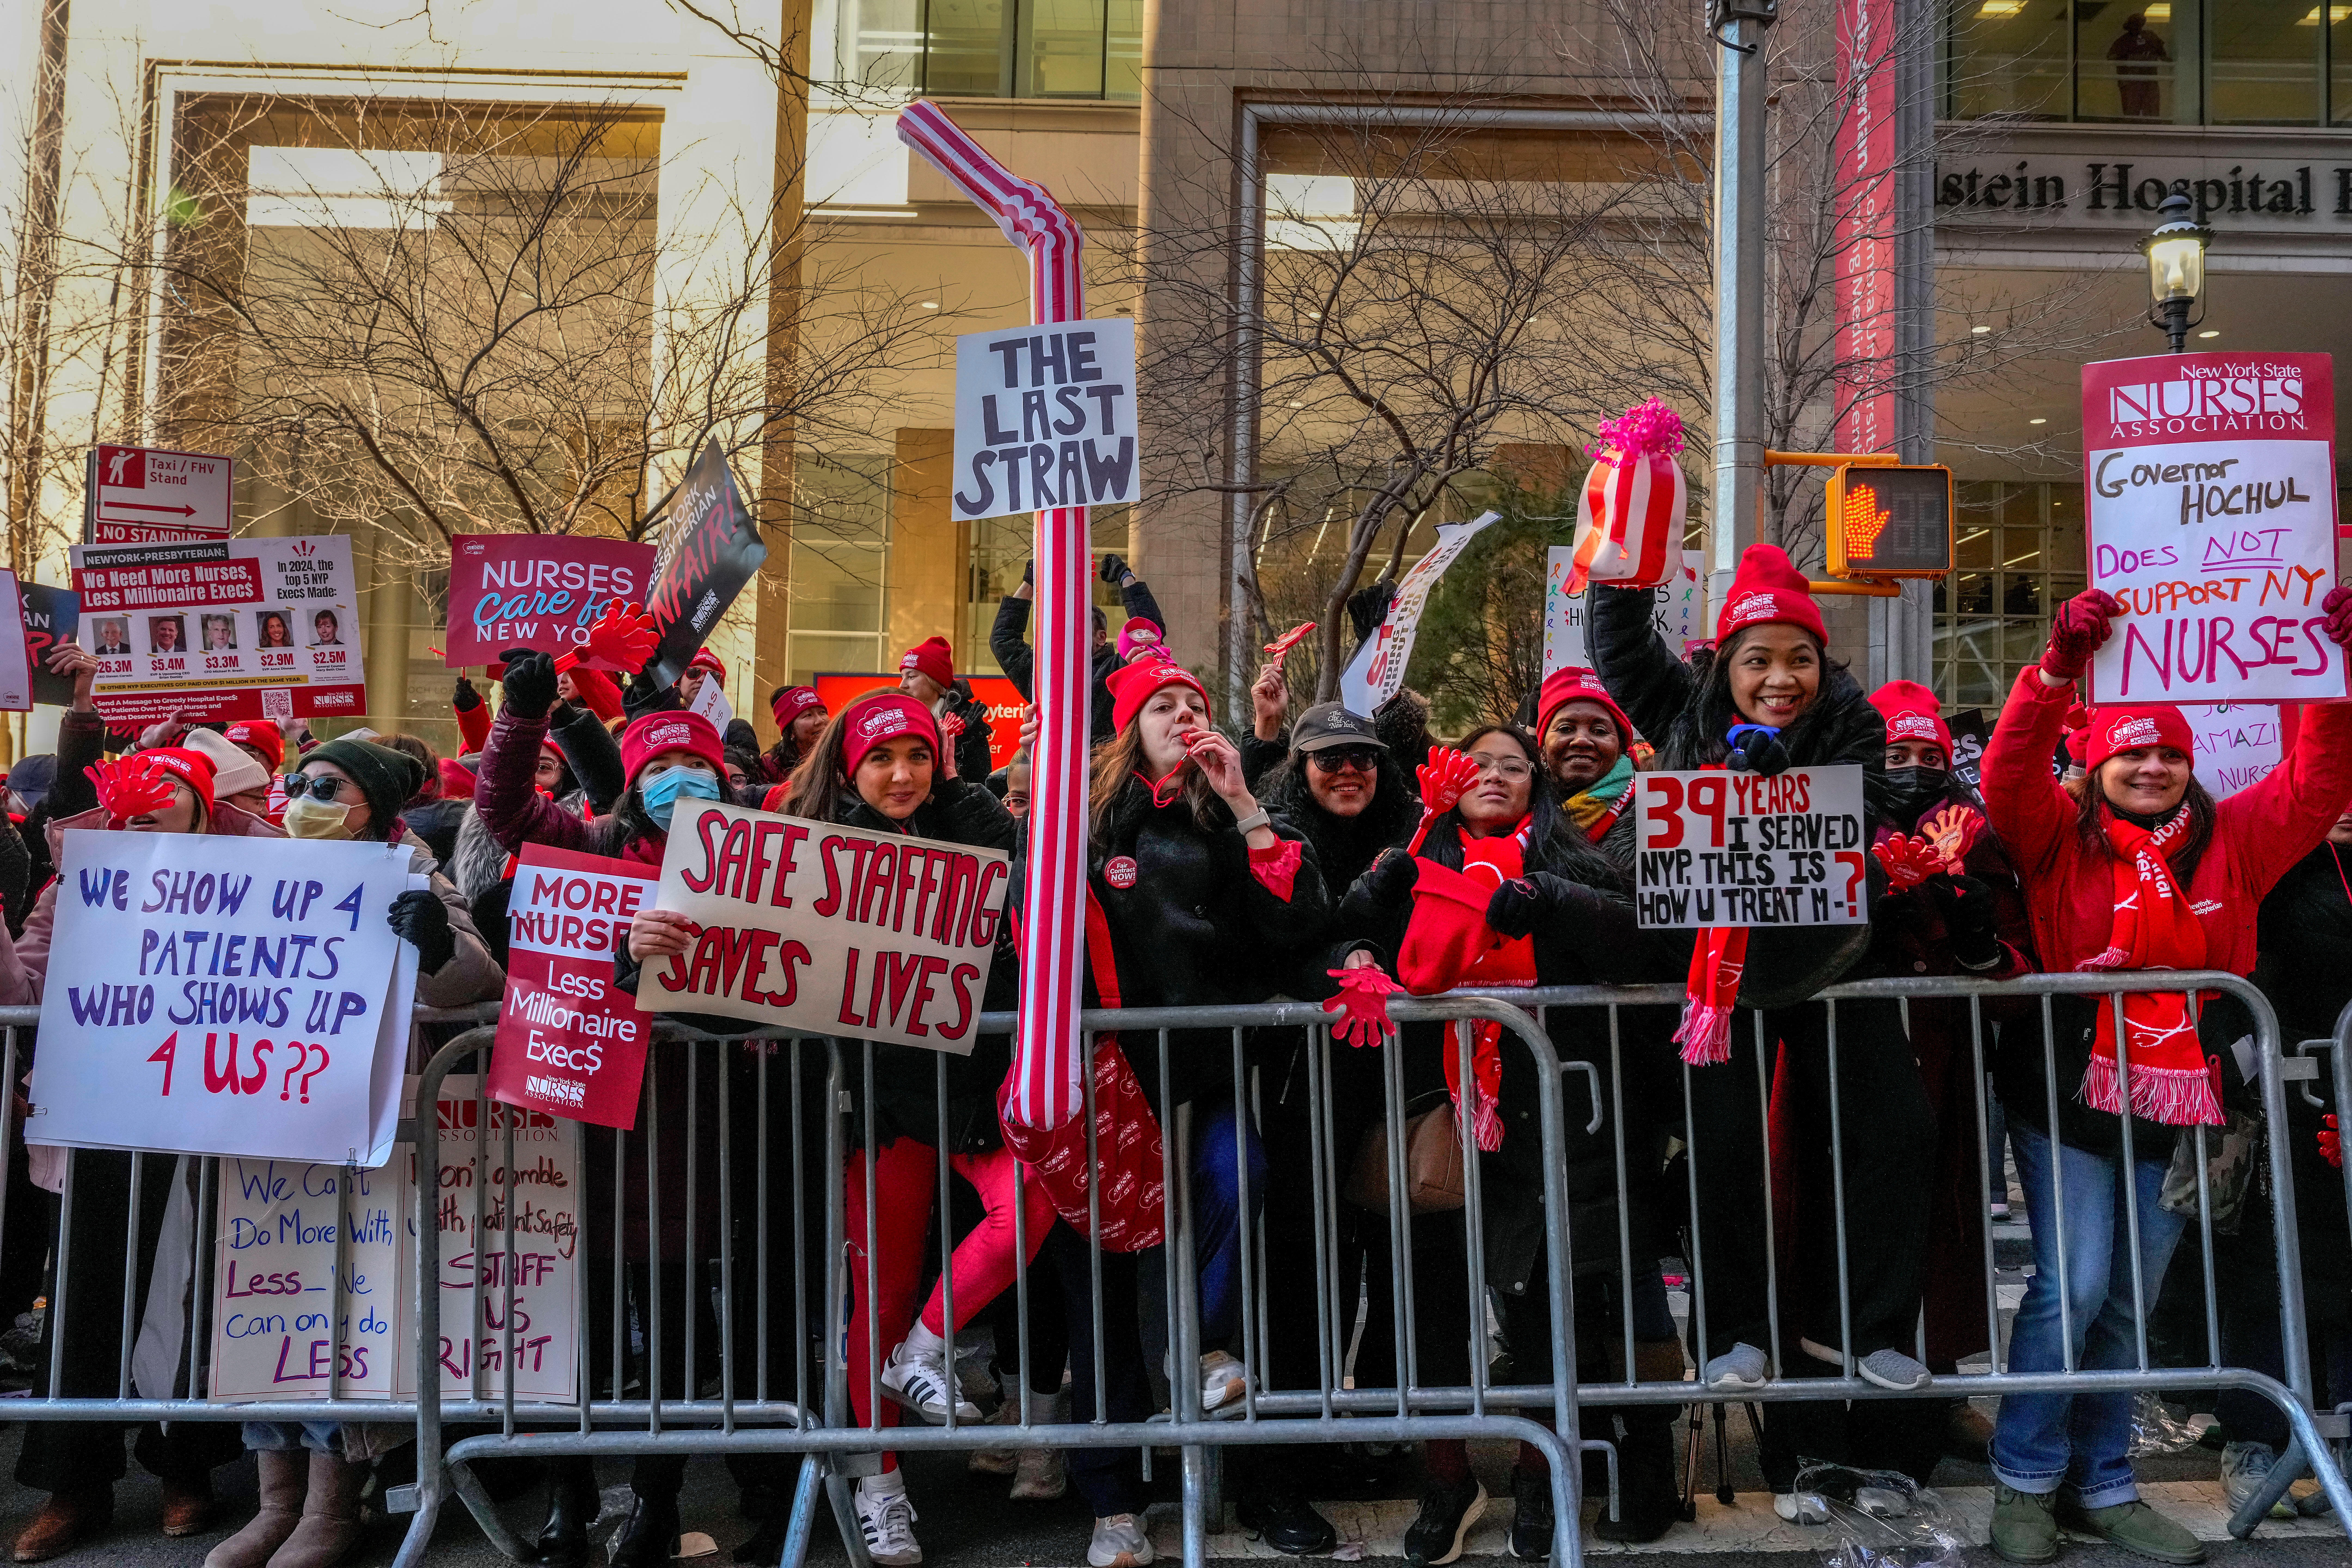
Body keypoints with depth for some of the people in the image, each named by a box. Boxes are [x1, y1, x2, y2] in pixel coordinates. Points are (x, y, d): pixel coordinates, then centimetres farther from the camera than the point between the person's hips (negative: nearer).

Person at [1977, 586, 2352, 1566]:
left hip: (2174, 1111, 5)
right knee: (2073, 1285, -7)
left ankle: (2101, 1486, 23)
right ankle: (2024, 1482, 8)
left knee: (2131, 1302, 11)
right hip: (2068, 1099, -4)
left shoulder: (2231, 841, 9)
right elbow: (2011, 774, -17)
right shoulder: (2062, 840, -3)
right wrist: (2058, 671, -28)